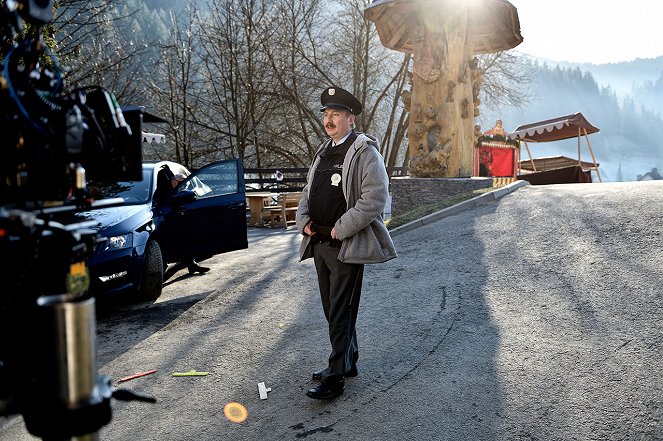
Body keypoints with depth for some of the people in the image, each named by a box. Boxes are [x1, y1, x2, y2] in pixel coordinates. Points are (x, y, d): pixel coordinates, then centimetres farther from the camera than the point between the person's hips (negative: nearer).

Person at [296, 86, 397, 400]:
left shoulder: (365, 151, -9)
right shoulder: (323, 152, 16)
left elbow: (374, 199, -18)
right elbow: (308, 191, 23)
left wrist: (339, 230, -17)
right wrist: (304, 220, 4)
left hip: (346, 246, -8)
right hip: (319, 243, 8)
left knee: (340, 311, -5)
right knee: (332, 309, 16)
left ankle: (336, 376, 3)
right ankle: (348, 362, 30)